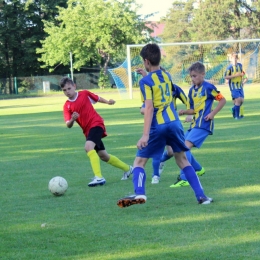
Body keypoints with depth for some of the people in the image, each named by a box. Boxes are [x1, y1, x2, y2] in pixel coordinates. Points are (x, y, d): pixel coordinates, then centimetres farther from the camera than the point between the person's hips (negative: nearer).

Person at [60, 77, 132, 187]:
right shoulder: (67, 106, 1)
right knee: (103, 156, 16)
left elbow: (97, 98, 14)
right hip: (87, 130, 6)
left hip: (96, 124, -6)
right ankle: (127, 168, 38)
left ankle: (99, 177, -33)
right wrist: (72, 120, -29)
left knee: (88, 146, -30)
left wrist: (107, 102, -3)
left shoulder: (84, 94, -3)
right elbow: (68, 125, -7)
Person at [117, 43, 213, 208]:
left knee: (139, 162, 4)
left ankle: (139, 193, -19)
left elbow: (149, 108, -16)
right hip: (174, 123, 5)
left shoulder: (146, 81, -8)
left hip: (158, 126, -5)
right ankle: (201, 196, 9)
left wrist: (145, 134, -21)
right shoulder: (167, 76, 11)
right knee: (182, 160, 16)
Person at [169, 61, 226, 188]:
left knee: (185, 146, -21)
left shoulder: (208, 87, -8)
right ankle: (198, 169, 34)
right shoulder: (192, 90, 12)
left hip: (203, 124, -9)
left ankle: (184, 179, -22)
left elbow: (222, 100, -3)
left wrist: (212, 113, -11)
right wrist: (184, 112, -5)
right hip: (194, 123, 9)